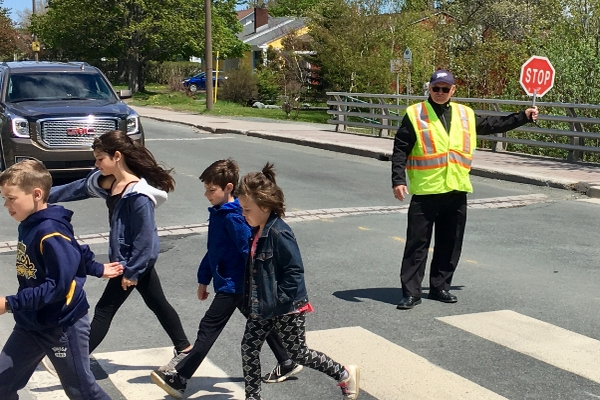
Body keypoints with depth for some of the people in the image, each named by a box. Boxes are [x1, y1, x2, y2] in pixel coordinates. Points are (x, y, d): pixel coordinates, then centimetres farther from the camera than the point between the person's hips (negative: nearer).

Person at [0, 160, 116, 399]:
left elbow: (58, 285, -29)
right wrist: (97, 269, 27)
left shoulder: (51, 233, -25)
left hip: (63, 325, -9)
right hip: (30, 324, 9)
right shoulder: (27, 225, 3)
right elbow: (74, 251, 16)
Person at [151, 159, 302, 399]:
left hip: (233, 285, -10)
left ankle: (179, 379, -4)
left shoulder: (232, 217, -21)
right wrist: (204, 280, 19)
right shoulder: (217, 213, 8)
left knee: (208, 328, -7)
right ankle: (287, 364, 32)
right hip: (232, 283, 10)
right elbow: (213, 250, 16)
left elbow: (249, 251, -24)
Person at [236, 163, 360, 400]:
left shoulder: (279, 234, -23)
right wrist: (251, 301, 13)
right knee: (249, 348, 5)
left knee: (297, 352, 6)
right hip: (263, 308, 8)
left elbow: (294, 271, -24)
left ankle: (344, 375, 23)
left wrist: (276, 301, -23)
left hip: (288, 309, -8)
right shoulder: (256, 232, 4)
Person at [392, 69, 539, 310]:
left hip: (456, 191, 5)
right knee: (417, 243, -1)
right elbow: (400, 151, -4)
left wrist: (523, 117, 23)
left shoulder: (465, 115, 12)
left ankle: (440, 287, 25)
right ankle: (411, 292, 5)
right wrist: (398, 181, -13)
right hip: (425, 191, -5)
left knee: (450, 244, 12)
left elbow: (492, 125, 25)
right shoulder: (415, 114, -2)